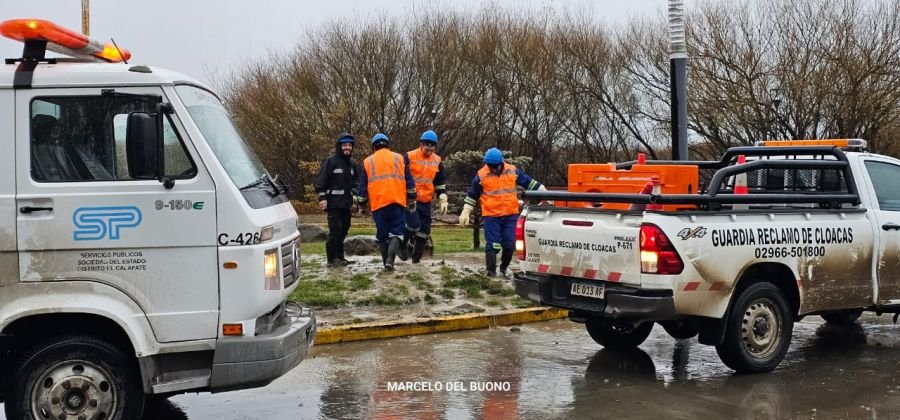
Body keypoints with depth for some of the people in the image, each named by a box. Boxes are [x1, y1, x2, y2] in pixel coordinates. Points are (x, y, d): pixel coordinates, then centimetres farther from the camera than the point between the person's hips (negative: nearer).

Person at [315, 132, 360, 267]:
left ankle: (340, 257, 19)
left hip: (346, 203, 7)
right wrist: (322, 198, -16)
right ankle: (332, 259, -2)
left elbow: (356, 182, 22)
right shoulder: (330, 161, -6)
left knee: (343, 230, 11)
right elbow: (321, 181, -9)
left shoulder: (353, 164, 14)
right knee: (335, 230, -9)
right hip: (334, 203, -7)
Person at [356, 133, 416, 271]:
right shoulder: (399, 158, 11)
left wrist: (362, 203, 18)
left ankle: (387, 262, 13)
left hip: (378, 203, 1)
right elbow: (409, 182, 10)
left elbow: (363, 187, 11)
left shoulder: (367, 162, 11)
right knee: (396, 231, 2)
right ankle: (390, 259, -19)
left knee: (382, 234, 10)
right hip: (397, 202, -1)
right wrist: (412, 200, 14)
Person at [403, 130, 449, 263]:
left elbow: (440, 183, 16)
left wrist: (443, 200, 9)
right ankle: (402, 246, 5)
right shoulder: (409, 157, -6)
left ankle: (416, 257, 17)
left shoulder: (437, 161, 8)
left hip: (426, 202, 5)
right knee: (414, 224, -21)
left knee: (424, 230, 5)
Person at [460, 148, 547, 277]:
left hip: (511, 215, 2)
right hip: (491, 216, -2)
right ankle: (491, 272, 5)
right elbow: (472, 195, 5)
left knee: (509, 244, 4)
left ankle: (504, 267, 25)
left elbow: (529, 182, 10)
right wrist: (465, 212, 3)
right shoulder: (481, 175, -4)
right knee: (492, 245, -4)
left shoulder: (513, 171, 1)